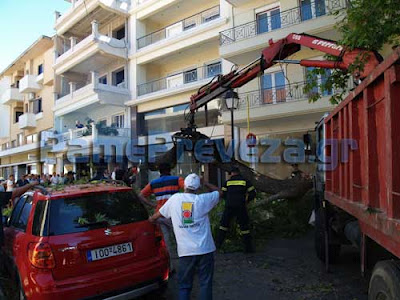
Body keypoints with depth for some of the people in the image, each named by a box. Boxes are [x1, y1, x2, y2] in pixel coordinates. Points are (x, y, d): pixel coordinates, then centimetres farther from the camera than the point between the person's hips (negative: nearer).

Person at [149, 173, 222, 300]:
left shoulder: (174, 199, 2)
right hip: (205, 249, -1)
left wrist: (151, 219, 38)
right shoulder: (203, 199, -4)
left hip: (185, 251, 1)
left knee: (184, 286, 15)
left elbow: (158, 215, 17)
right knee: (205, 283, 11)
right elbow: (218, 192, 15)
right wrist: (205, 183, 21)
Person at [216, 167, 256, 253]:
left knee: (224, 224, 13)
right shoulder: (245, 181, 6)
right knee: (244, 226, 9)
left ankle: (218, 244, 14)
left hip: (229, 206, 1)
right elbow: (253, 193, 5)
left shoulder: (228, 182, 7)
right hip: (241, 207, 0)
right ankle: (248, 247, 12)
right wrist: (246, 201, 17)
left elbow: (223, 195, 6)